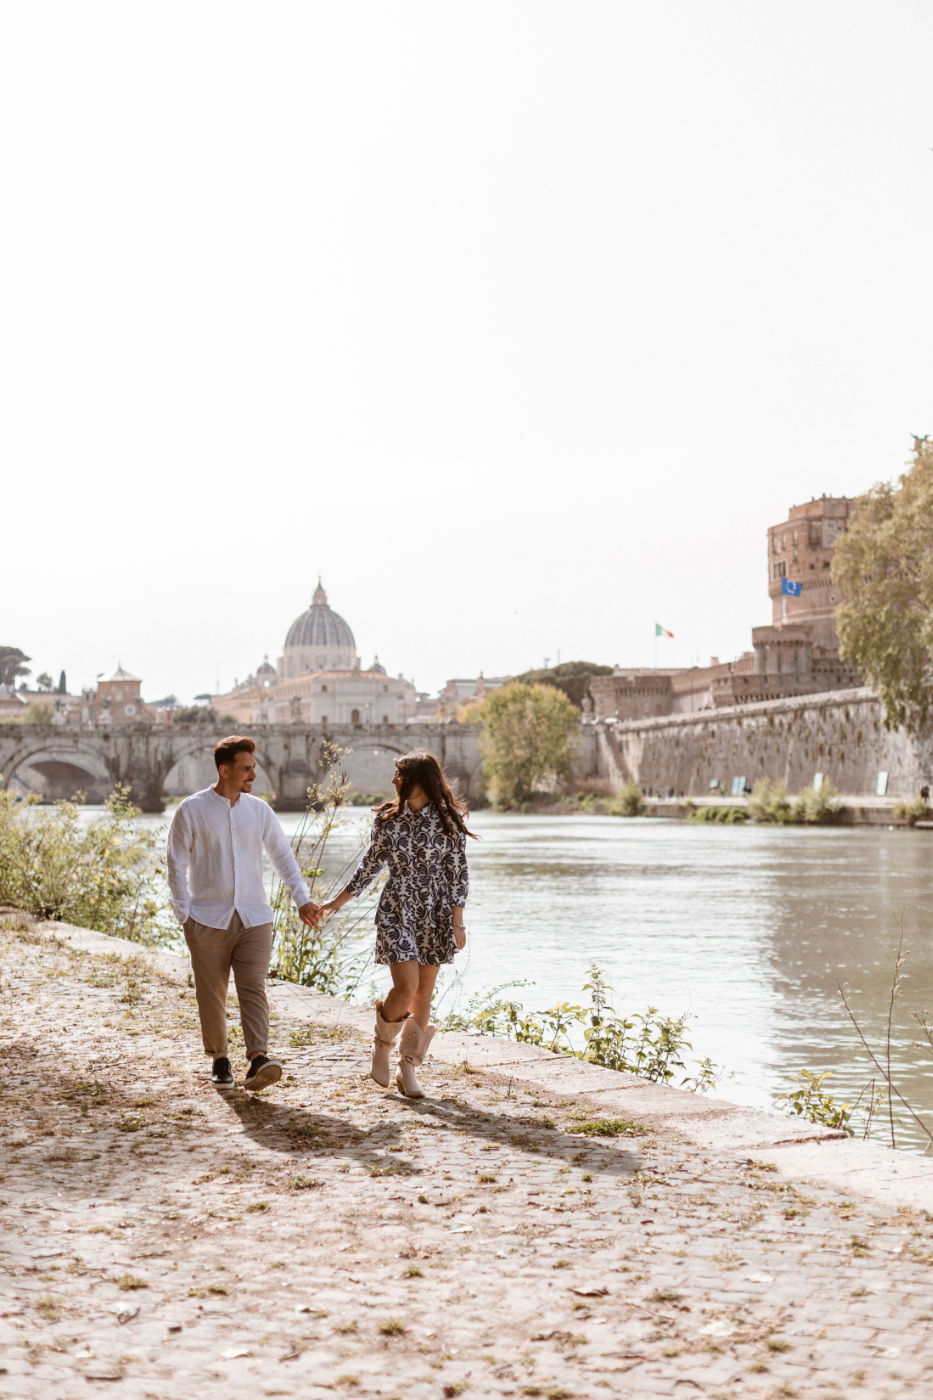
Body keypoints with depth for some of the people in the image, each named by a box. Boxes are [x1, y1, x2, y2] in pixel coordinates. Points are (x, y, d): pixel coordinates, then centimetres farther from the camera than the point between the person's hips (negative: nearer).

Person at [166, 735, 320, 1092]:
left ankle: (258, 1058, -22)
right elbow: (177, 865, 1)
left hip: (254, 918, 2)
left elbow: (283, 855, 15)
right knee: (211, 994, 6)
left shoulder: (259, 810, 7)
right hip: (208, 920, -2)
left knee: (253, 988, -11)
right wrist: (184, 915, -4)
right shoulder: (191, 811, -3)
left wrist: (302, 899, 8)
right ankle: (219, 1058, 22)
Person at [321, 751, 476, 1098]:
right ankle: (382, 1043, 15)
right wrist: (339, 901, 17)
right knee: (406, 987, -14)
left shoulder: (448, 820, -3)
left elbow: (457, 873, -1)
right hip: (397, 910, 0)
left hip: (435, 913, 1)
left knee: (424, 992, 4)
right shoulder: (387, 819, 1)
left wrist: (457, 923, -5)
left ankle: (408, 1069, 15)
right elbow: (372, 862, 14)